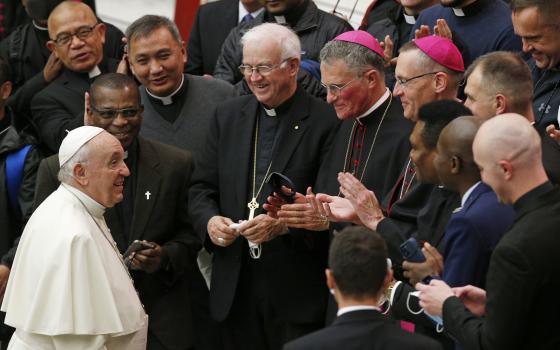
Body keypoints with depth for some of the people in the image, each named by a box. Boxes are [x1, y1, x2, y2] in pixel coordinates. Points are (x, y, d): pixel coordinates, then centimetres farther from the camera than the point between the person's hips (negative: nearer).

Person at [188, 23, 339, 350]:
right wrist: (210, 221, -8)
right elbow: (202, 188, 12)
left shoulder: (326, 121, -7)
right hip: (236, 287, 5)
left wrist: (284, 225, -23)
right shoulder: (227, 115, 11)